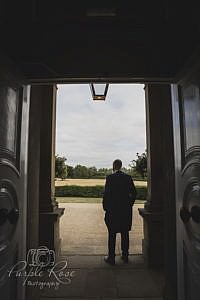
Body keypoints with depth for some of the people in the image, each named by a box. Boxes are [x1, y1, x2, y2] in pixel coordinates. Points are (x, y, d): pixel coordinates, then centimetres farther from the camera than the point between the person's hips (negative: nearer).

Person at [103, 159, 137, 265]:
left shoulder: (110, 178, -10)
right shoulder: (128, 177, 1)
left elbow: (106, 194, -11)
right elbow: (133, 192, 3)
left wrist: (105, 207, 0)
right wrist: (130, 204, 13)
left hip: (112, 209, -4)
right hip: (125, 209, 4)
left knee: (112, 234, 6)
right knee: (125, 233, 15)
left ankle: (111, 257, 12)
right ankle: (125, 255, 25)